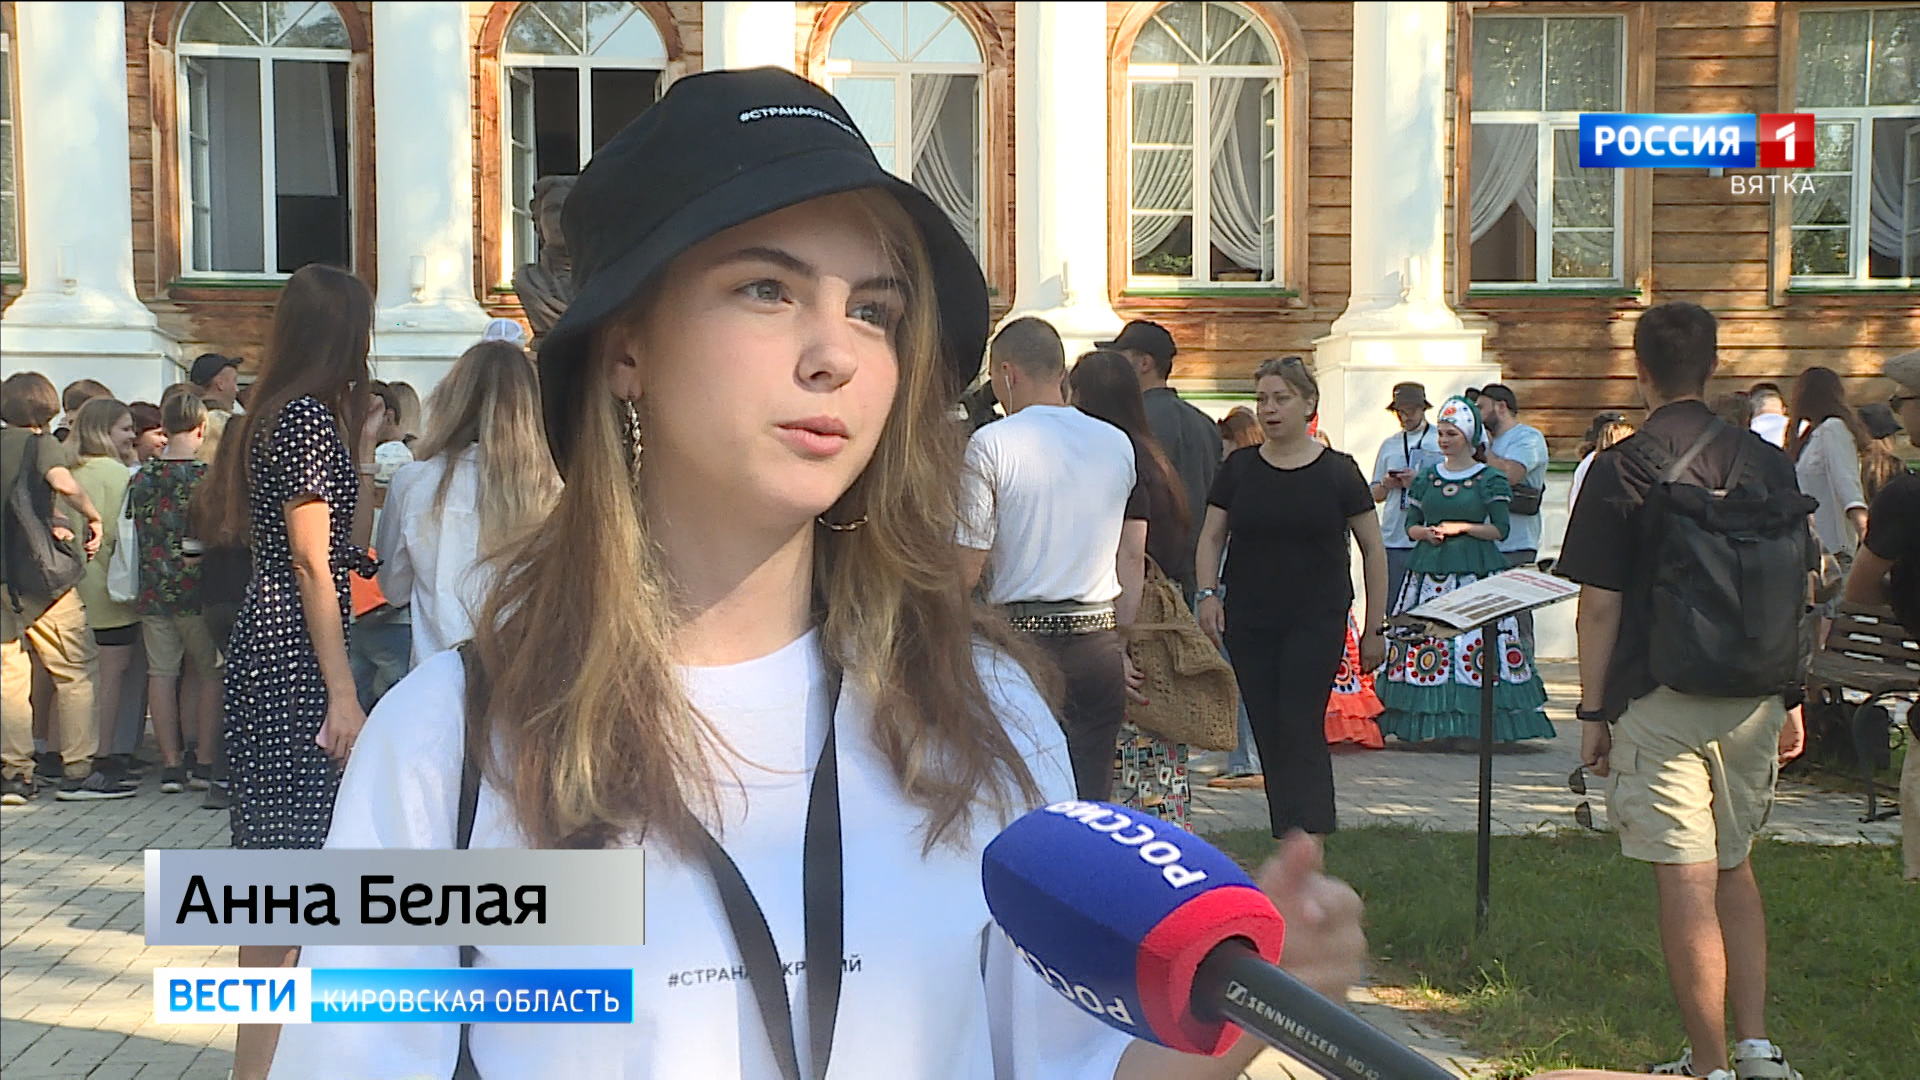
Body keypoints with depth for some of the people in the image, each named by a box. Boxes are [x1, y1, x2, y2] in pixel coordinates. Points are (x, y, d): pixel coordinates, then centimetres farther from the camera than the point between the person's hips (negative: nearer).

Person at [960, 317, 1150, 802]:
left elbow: (967, 570, -9)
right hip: (1098, 645, 4)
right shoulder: (1119, 445, 8)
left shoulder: (990, 444, -7)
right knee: (1090, 804, 9)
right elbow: (1134, 559, 12)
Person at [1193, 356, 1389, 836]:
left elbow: (1373, 549, 4)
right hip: (1248, 621, 3)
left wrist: (1374, 628, 1)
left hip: (1317, 621, -3)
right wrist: (1208, 593, -7)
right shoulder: (1239, 467, 6)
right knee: (1268, 736, 5)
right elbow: (1211, 536, 10)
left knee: (1302, 730, -12)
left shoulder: (1338, 472, -1)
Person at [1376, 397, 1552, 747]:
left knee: (1476, 645, -9)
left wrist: (1461, 527, -10)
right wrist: (1425, 532, -6)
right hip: (1429, 569, 4)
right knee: (1427, 645, -2)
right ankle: (1434, 726, 3)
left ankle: (1475, 726, -3)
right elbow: (1411, 524, 15)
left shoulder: (1490, 479, 2)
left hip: (1477, 571, -4)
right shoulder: (1426, 478, 14)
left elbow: (1501, 528, -2)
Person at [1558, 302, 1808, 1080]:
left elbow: (1600, 605, -8)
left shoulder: (1620, 469, -9)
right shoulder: (1767, 461, 4)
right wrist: (1790, 701, 18)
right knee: (1735, 869, 19)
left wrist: (1592, 711, 0)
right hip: (1752, 697, 5)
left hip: (1660, 701, -5)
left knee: (1688, 884, -1)